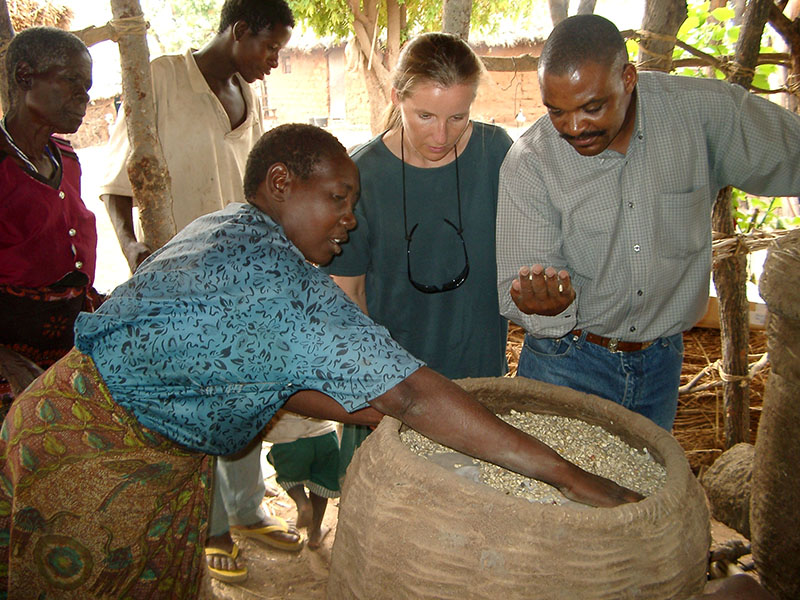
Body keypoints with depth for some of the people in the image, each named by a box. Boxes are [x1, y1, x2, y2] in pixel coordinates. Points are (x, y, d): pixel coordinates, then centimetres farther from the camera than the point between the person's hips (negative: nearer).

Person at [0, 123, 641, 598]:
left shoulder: (227, 229, 2)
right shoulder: (274, 275, -30)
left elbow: (271, 378, 2)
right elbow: (410, 393, -35)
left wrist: (382, 412, -4)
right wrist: (569, 476, -30)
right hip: (96, 455, -9)